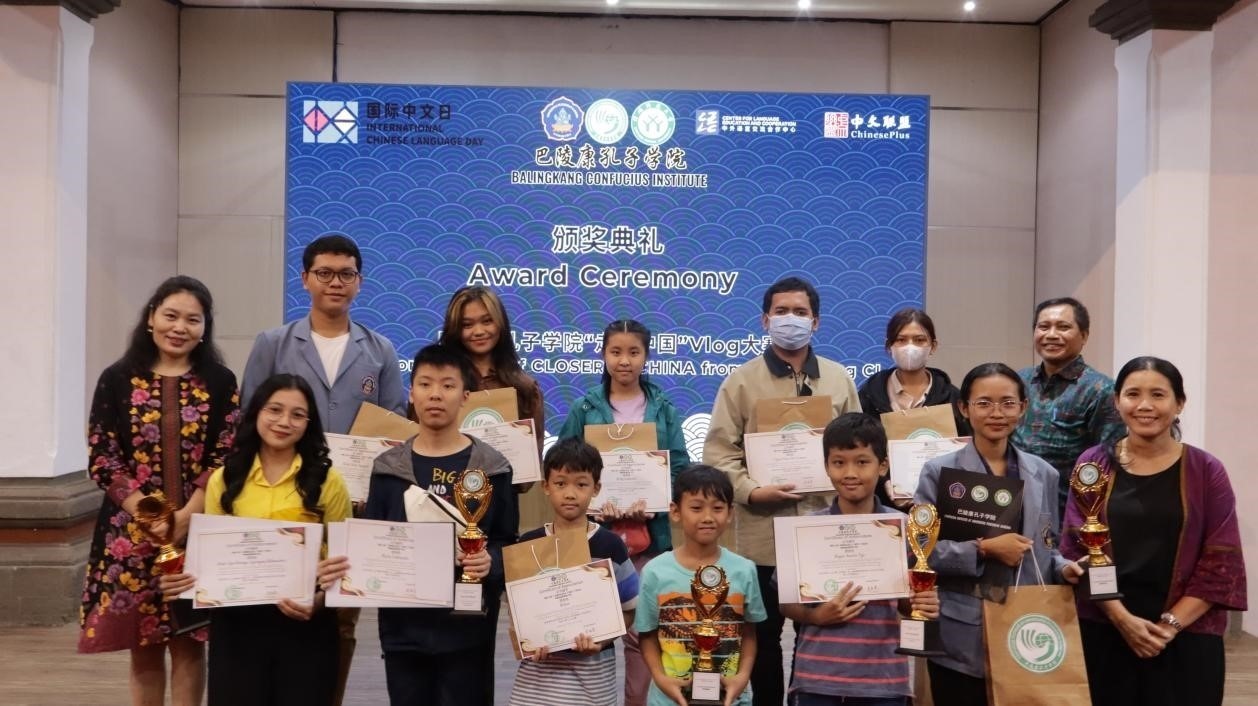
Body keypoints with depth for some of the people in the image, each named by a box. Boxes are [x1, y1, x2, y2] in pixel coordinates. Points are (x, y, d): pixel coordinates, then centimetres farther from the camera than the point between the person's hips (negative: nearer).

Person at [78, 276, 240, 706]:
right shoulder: (117, 380, 3)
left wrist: (186, 516, -14)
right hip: (132, 530, 1)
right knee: (142, 644, 9)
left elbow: (228, 455, -3)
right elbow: (101, 455, -2)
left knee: (189, 641, 4)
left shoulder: (220, 382, 3)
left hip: (200, 530, 0)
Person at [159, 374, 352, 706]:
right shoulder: (224, 480, 5)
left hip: (305, 622, -1)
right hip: (236, 621, 2)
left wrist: (318, 602, -17)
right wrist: (188, 578, -10)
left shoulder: (327, 481, -1)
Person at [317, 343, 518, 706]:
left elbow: (507, 543, 0)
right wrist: (342, 566, -13)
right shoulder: (388, 467, 6)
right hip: (402, 628, 2)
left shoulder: (491, 468, -1)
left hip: (466, 628, -2)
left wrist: (490, 562, -20)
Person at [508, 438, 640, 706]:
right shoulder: (528, 544, 0)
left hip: (592, 668, -1)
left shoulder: (609, 546, -4)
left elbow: (628, 610, 2)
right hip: (539, 668, 1)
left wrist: (601, 639, -14)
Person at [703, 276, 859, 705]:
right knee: (764, 635, 11)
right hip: (762, 532, -2)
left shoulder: (839, 379, 8)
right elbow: (718, 453, -5)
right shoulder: (741, 381, 0)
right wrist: (752, 492, -18)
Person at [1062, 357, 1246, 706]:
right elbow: (1076, 550, -2)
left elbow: (1222, 561, -2)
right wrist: (1121, 617, -12)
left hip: (1187, 640, 0)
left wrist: (1171, 624, -11)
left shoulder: (1206, 471, 1)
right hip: (1102, 634, 0)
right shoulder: (1093, 464, 1)